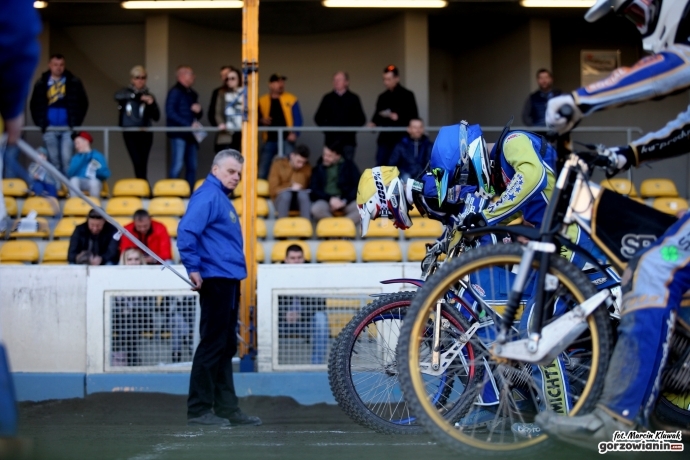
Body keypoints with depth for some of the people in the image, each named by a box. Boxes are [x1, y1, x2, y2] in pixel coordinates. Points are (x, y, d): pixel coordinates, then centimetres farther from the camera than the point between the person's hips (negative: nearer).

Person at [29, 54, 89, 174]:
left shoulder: (74, 83, 2)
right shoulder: (41, 84, 5)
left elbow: (83, 103, 6)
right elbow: (34, 105, 11)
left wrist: (76, 122, -2)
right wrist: (41, 124, 2)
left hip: (67, 128, -1)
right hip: (50, 129, 2)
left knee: (66, 159, -9)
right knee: (53, 160, 5)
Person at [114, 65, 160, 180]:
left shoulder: (149, 95, 10)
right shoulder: (126, 93, 5)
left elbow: (156, 117, 5)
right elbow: (118, 96, -20)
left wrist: (152, 104, -15)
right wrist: (138, 96, -29)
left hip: (145, 133, 1)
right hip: (130, 133, -1)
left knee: (142, 165, -1)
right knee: (138, 163, -12)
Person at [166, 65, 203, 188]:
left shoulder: (192, 94, 19)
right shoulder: (175, 92, -5)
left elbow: (198, 115, 26)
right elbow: (170, 112, -14)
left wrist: (198, 111, 1)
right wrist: (189, 124, -17)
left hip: (190, 135, 8)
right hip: (179, 134, -8)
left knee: (192, 167, 7)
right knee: (177, 166, -10)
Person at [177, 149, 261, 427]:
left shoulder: (222, 198, 19)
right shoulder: (208, 195, -10)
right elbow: (187, 231, -22)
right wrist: (193, 268, -23)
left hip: (229, 281, 10)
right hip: (216, 280, -10)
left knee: (226, 347, 11)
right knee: (212, 345, -8)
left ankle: (226, 408, 16)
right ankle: (199, 410, -4)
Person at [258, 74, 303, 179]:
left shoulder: (291, 99, 4)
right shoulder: (262, 101, 10)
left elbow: (297, 119, 1)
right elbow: (257, 119, 17)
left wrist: (294, 133, -14)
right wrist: (261, 121, -6)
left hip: (286, 140, -2)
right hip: (269, 140, 2)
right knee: (262, 171, 2)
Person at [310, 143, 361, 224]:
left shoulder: (349, 165, 6)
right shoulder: (318, 167, 7)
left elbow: (358, 186, 1)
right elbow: (314, 189, 2)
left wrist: (345, 201, -13)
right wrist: (330, 199, -14)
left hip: (346, 200, 0)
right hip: (325, 200, 0)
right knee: (317, 209, -36)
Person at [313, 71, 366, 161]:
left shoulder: (353, 98, 6)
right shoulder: (328, 98, 10)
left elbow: (361, 119, 5)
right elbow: (318, 118, 13)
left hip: (348, 140, -1)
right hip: (331, 140, 1)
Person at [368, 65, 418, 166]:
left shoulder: (407, 95, -1)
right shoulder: (382, 97, 13)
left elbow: (413, 117, -5)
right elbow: (377, 115, 18)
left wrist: (399, 117, -18)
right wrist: (373, 123, -2)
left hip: (401, 139, -4)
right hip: (384, 139, 4)